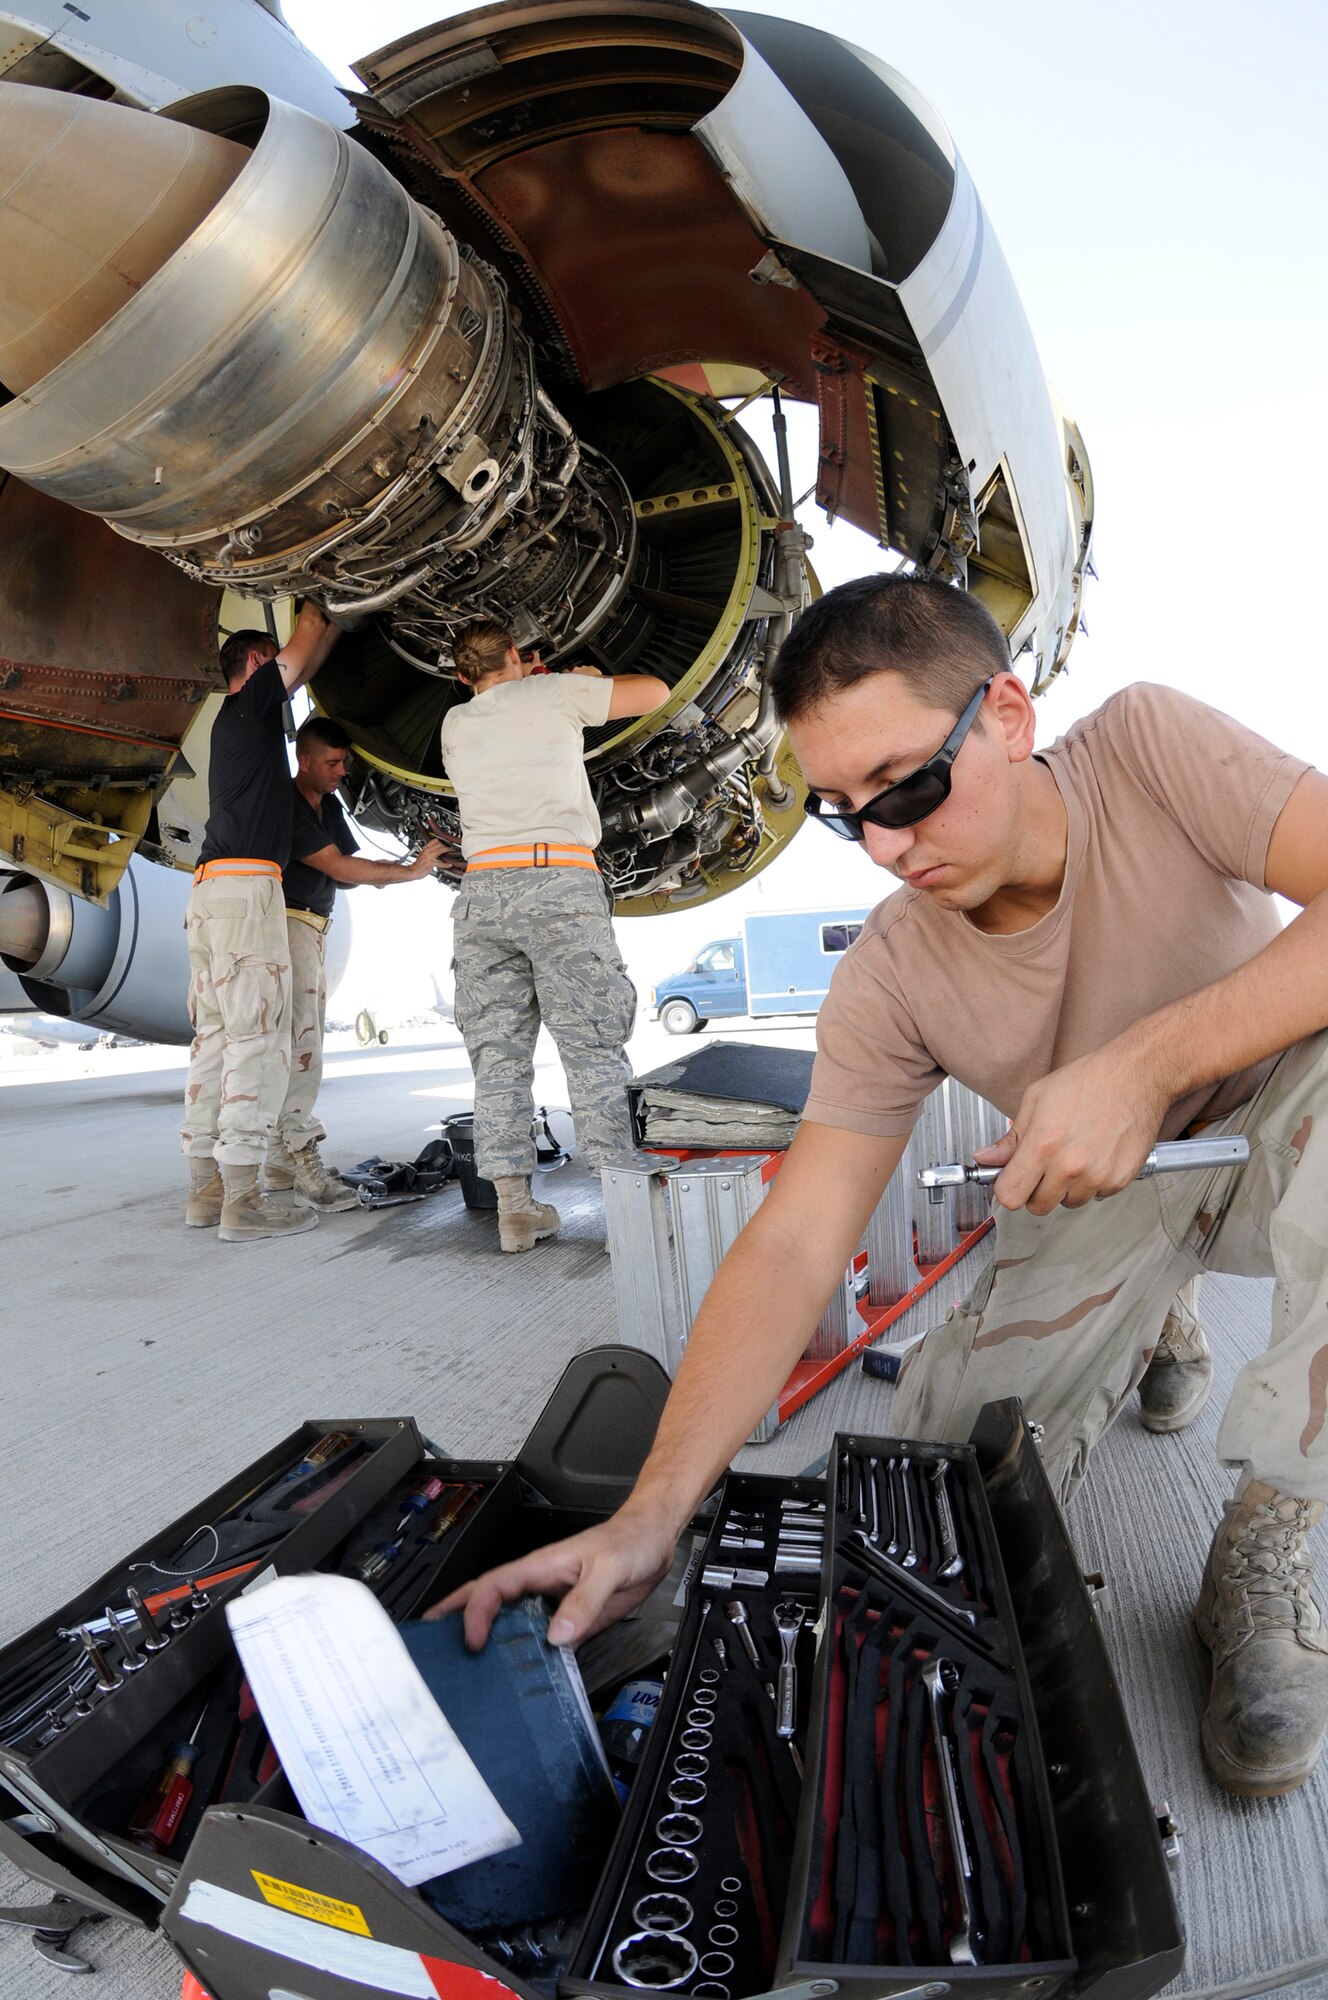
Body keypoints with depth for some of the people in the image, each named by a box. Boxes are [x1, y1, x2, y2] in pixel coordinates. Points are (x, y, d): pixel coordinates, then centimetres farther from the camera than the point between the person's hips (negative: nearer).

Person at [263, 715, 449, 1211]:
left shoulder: (330, 805, 16)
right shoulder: (286, 804, -14)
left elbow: (343, 874, 13)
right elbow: (337, 866, -20)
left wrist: (386, 870, -7)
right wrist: (411, 871, -20)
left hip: (315, 928, 9)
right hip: (285, 924, -9)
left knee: (305, 1039, 5)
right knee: (299, 1040, -17)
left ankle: (279, 1161, 8)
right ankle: (303, 1158, -20)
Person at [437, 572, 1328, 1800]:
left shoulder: (1147, 747, -22)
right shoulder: (888, 982, -19)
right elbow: (791, 1246, -24)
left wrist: (1146, 1061, -41)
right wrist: (651, 1515, -33)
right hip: (1104, 1192, 2)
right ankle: (1148, 1327, 19)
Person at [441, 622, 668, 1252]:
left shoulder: (454, 724, 20)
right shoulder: (556, 692, 9)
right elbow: (656, 692, 17)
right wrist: (594, 679, 32)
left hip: (481, 889, 4)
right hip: (559, 880, -3)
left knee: (498, 1054, 4)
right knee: (592, 1049, -2)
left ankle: (514, 1207, 4)